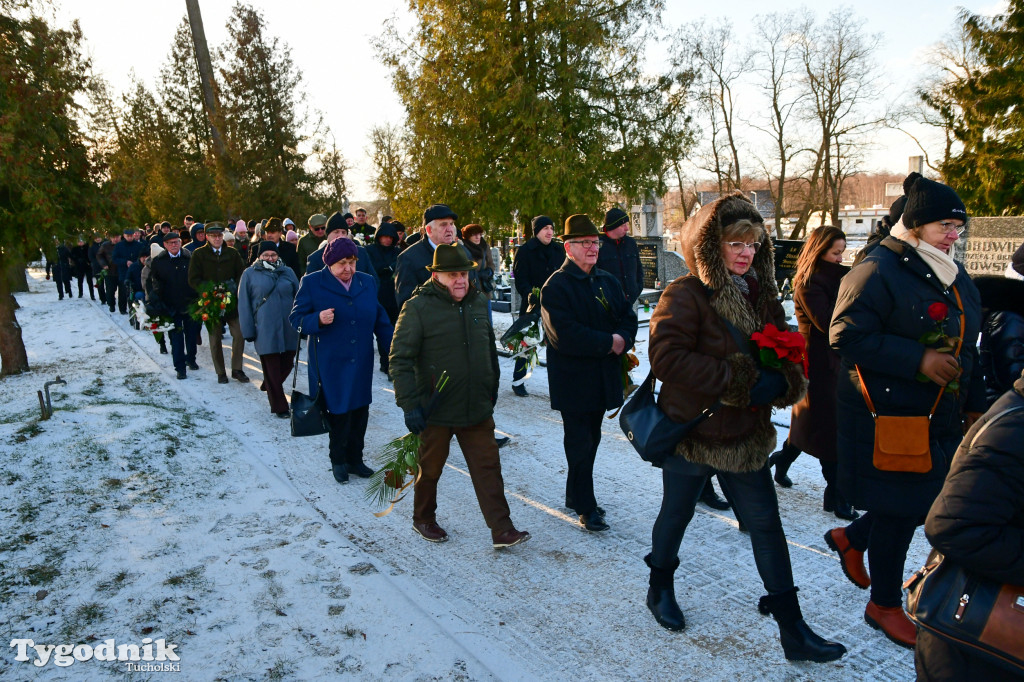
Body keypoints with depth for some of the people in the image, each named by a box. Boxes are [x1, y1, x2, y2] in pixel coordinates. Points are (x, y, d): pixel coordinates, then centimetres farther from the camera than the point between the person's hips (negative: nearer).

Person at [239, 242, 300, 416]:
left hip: (288, 328, 3)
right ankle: (279, 407, 11)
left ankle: (269, 386, 40)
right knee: (272, 368, 1)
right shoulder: (250, 274, 3)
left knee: (287, 363, 10)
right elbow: (244, 304, 2)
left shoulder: (287, 272, 10)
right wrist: (248, 330, -4)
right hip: (265, 330, -3)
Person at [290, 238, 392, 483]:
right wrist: (317, 320, -23)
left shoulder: (367, 282, 8)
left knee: (360, 411, 9)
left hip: (361, 362, 4)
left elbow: (380, 320, 12)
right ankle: (338, 461, 24)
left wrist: (392, 350, 6)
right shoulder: (312, 283, -4)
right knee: (338, 412, 4)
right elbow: (296, 318, -4)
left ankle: (354, 459, 26)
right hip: (330, 363, -4)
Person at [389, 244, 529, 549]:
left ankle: (502, 530, 11)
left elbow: (490, 349, 17)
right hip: (436, 411, -4)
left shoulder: (478, 303, 5)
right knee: (431, 469, 14)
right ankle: (423, 519, 36)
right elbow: (400, 359, -14)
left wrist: (492, 388, 20)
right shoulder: (418, 307, -12)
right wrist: (409, 404, -18)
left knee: (488, 467, 5)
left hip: (477, 409, 4)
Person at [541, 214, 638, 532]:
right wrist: (609, 342, -18)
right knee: (580, 444, 3)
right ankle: (586, 507, 15)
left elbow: (629, 318, 7)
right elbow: (565, 335, -22)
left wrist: (623, 341, -15)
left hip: (604, 377, 7)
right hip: (573, 380, -7)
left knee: (590, 440, 16)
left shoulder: (608, 281, 11)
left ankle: (575, 495, 32)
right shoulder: (556, 286, -12)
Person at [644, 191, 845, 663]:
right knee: (676, 514, 15)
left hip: (745, 435, 5)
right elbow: (667, 357, -28)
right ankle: (660, 589, 41)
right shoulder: (685, 296, -16)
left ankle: (792, 630, 19)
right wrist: (742, 383, -26)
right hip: (690, 429, -5)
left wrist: (782, 383, -16)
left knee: (766, 525, 8)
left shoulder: (761, 296, 5)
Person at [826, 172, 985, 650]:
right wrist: (918, 359, -25)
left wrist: (975, 405, 18)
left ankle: (850, 538, 40)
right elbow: (848, 337, -23)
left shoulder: (956, 278, 14)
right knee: (899, 512, 2)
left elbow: (966, 349, 21)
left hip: (940, 419, 8)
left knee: (929, 502, 12)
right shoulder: (877, 272, -15)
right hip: (887, 418, -8)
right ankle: (884, 605, 24)